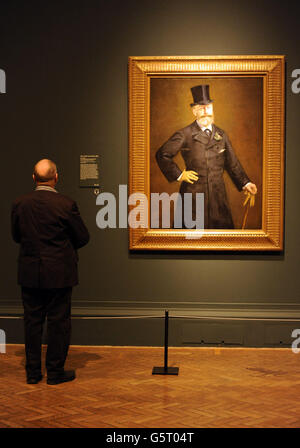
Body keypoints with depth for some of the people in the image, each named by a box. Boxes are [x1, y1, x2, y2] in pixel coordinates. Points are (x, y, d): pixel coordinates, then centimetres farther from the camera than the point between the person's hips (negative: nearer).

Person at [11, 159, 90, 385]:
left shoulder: (20, 204, -3)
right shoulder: (66, 204, -14)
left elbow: (16, 236, 9)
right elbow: (83, 237, -5)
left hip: (29, 273, 4)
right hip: (59, 274, -3)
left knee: (32, 321, 12)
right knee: (59, 322, 7)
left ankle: (33, 372, 20)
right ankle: (55, 372, 14)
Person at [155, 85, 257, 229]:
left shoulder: (221, 135, 13)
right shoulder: (185, 134, -1)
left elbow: (232, 163, 15)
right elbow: (162, 154, 1)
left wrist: (245, 183, 4)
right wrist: (179, 175, -5)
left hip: (218, 195, 4)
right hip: (193, 194, -4)